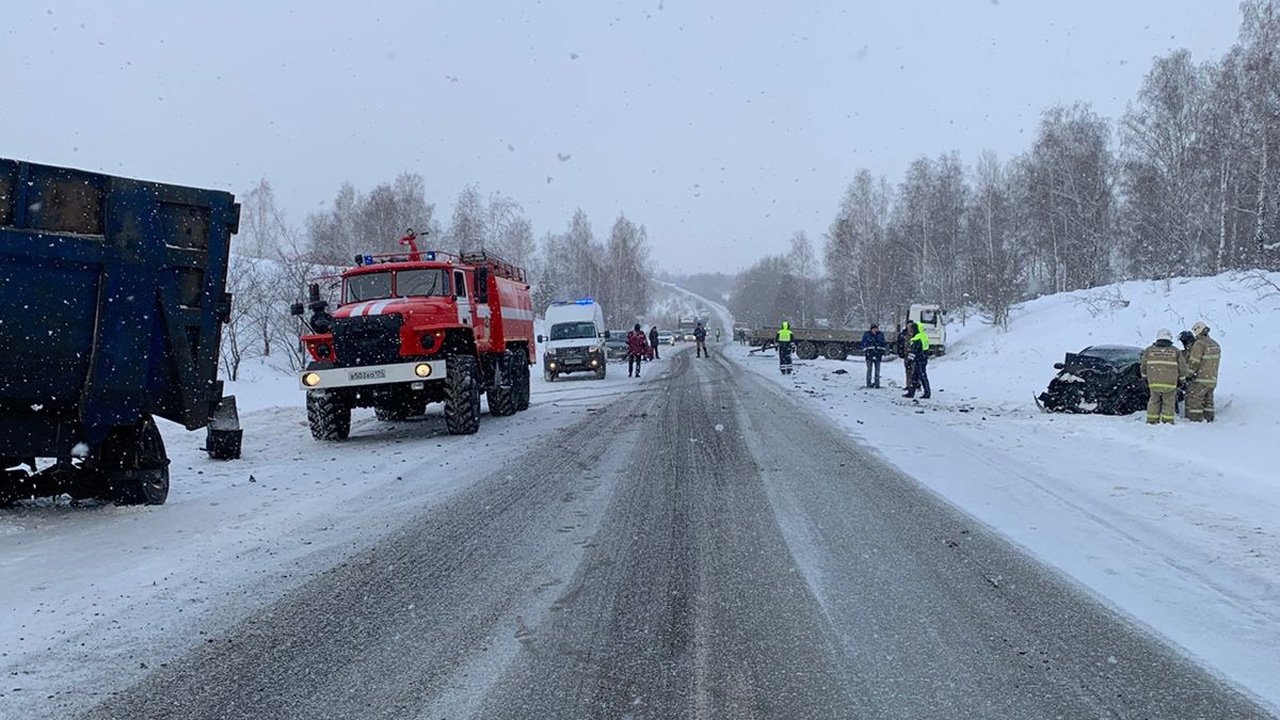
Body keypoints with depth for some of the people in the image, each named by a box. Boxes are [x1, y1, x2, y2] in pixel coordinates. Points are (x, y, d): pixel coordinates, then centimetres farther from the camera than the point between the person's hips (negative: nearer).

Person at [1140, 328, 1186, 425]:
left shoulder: (1149, 350, 7)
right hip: (1169, 384, -1)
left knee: (1154, 401, 16)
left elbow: (1143, 368, 13)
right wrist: (1181, 380, 24)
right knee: (1168, 402, 12)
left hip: (1154, 383, 1)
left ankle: (1152, 421, 15)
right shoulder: (1175, 351, 6)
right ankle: (1167, 421, 10)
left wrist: (1145, 378, 30)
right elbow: (1182, 369, 8)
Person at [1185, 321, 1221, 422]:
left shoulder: (1199, 344, -15)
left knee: (1194, 399, -4)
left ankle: (1195, 420, -7)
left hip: (1200, 379, -8)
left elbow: (1193, 362, -16)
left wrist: (1187, 375, -10)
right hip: (1212, 379, 8)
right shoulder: (1215, 344, 12)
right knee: (1208, 399, 16)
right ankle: (1209, 419, 19)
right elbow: (1215, 360, 18)